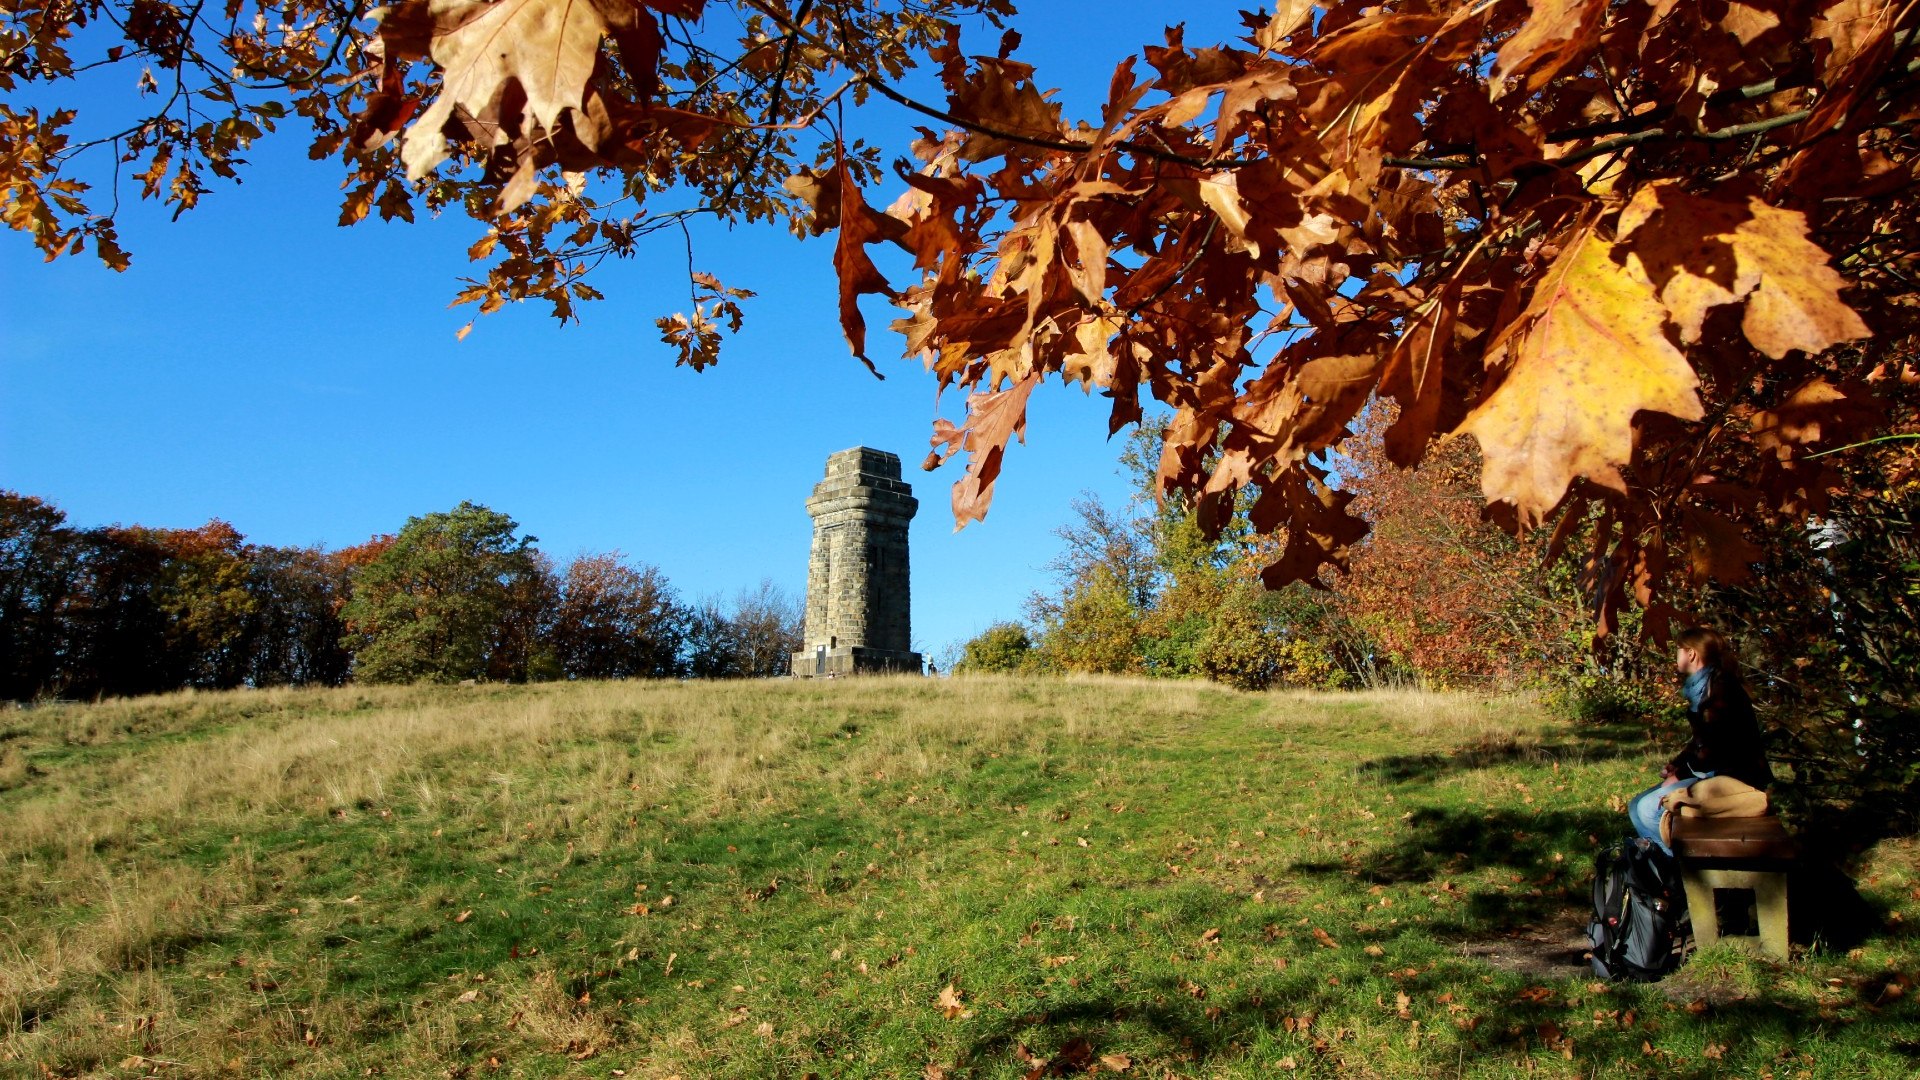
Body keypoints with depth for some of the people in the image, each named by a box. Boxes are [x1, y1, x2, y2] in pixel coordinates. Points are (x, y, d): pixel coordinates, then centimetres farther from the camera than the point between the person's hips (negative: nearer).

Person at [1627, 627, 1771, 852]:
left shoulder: (1718, 685, -16)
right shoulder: (1702, 686, 16)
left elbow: (1714, 745, -23)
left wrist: (1680, 774, -14)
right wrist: (1677, 765, 3)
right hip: (1713, 773, 10)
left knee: (1649, 808, -19)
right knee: (1637, 806, 5)